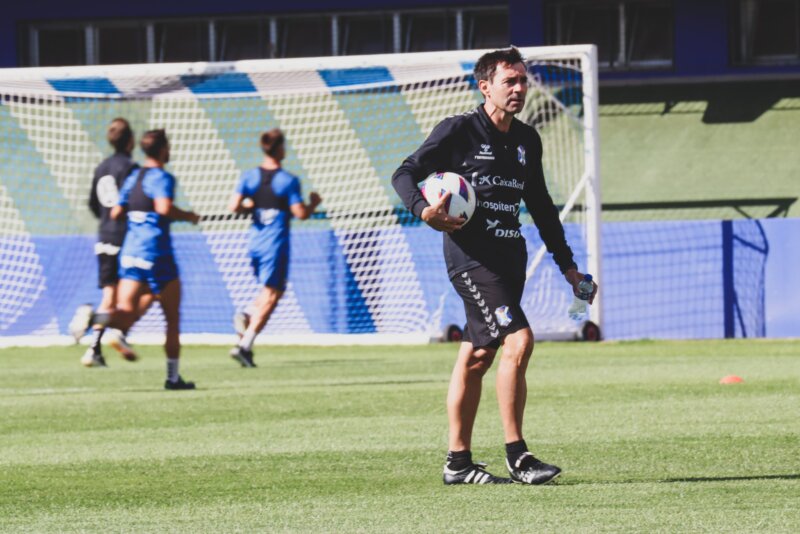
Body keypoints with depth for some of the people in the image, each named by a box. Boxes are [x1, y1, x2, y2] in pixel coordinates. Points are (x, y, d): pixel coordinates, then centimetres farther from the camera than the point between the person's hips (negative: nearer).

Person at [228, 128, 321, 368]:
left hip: (255, 241, 6)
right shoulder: (288, 181, -11)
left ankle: (247, 318, -3)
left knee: (269, 292, 24)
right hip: (276, 245, -6)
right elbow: (300, 213, -13)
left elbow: (234, 206, -5)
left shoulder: (249, 177, 1)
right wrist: (314, 203, 7)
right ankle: (245, 345, -9)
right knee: (271, 296, -1)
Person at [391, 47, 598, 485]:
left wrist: (567, 265, 22)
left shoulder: (527, 140, 14)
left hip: (509, 257, 7)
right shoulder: (458, 131, -5)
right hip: (470, 255, -7)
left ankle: (458, 462, 16)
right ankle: (517, 457, -14)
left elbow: (541, 206, 24)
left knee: (476, 357, 11)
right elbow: (405, 174, -4)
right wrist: (424, 210, -24)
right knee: (518, 341, -18)